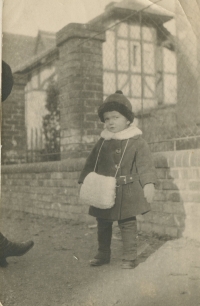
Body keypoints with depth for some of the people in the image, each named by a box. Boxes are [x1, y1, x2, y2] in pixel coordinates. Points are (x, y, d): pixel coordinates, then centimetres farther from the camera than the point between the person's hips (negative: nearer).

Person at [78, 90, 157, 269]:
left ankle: (130, 257, 14)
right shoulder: (102, 142, 7)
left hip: (127, 193, -5)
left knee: (127, 224, 2)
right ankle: (103, 254, 29)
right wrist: (84, 180, 5)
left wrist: (148, 183, -20)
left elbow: (145, 163, -10)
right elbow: (91, 163, 13)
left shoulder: (136, 141, -5)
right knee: (103, 224, 14)